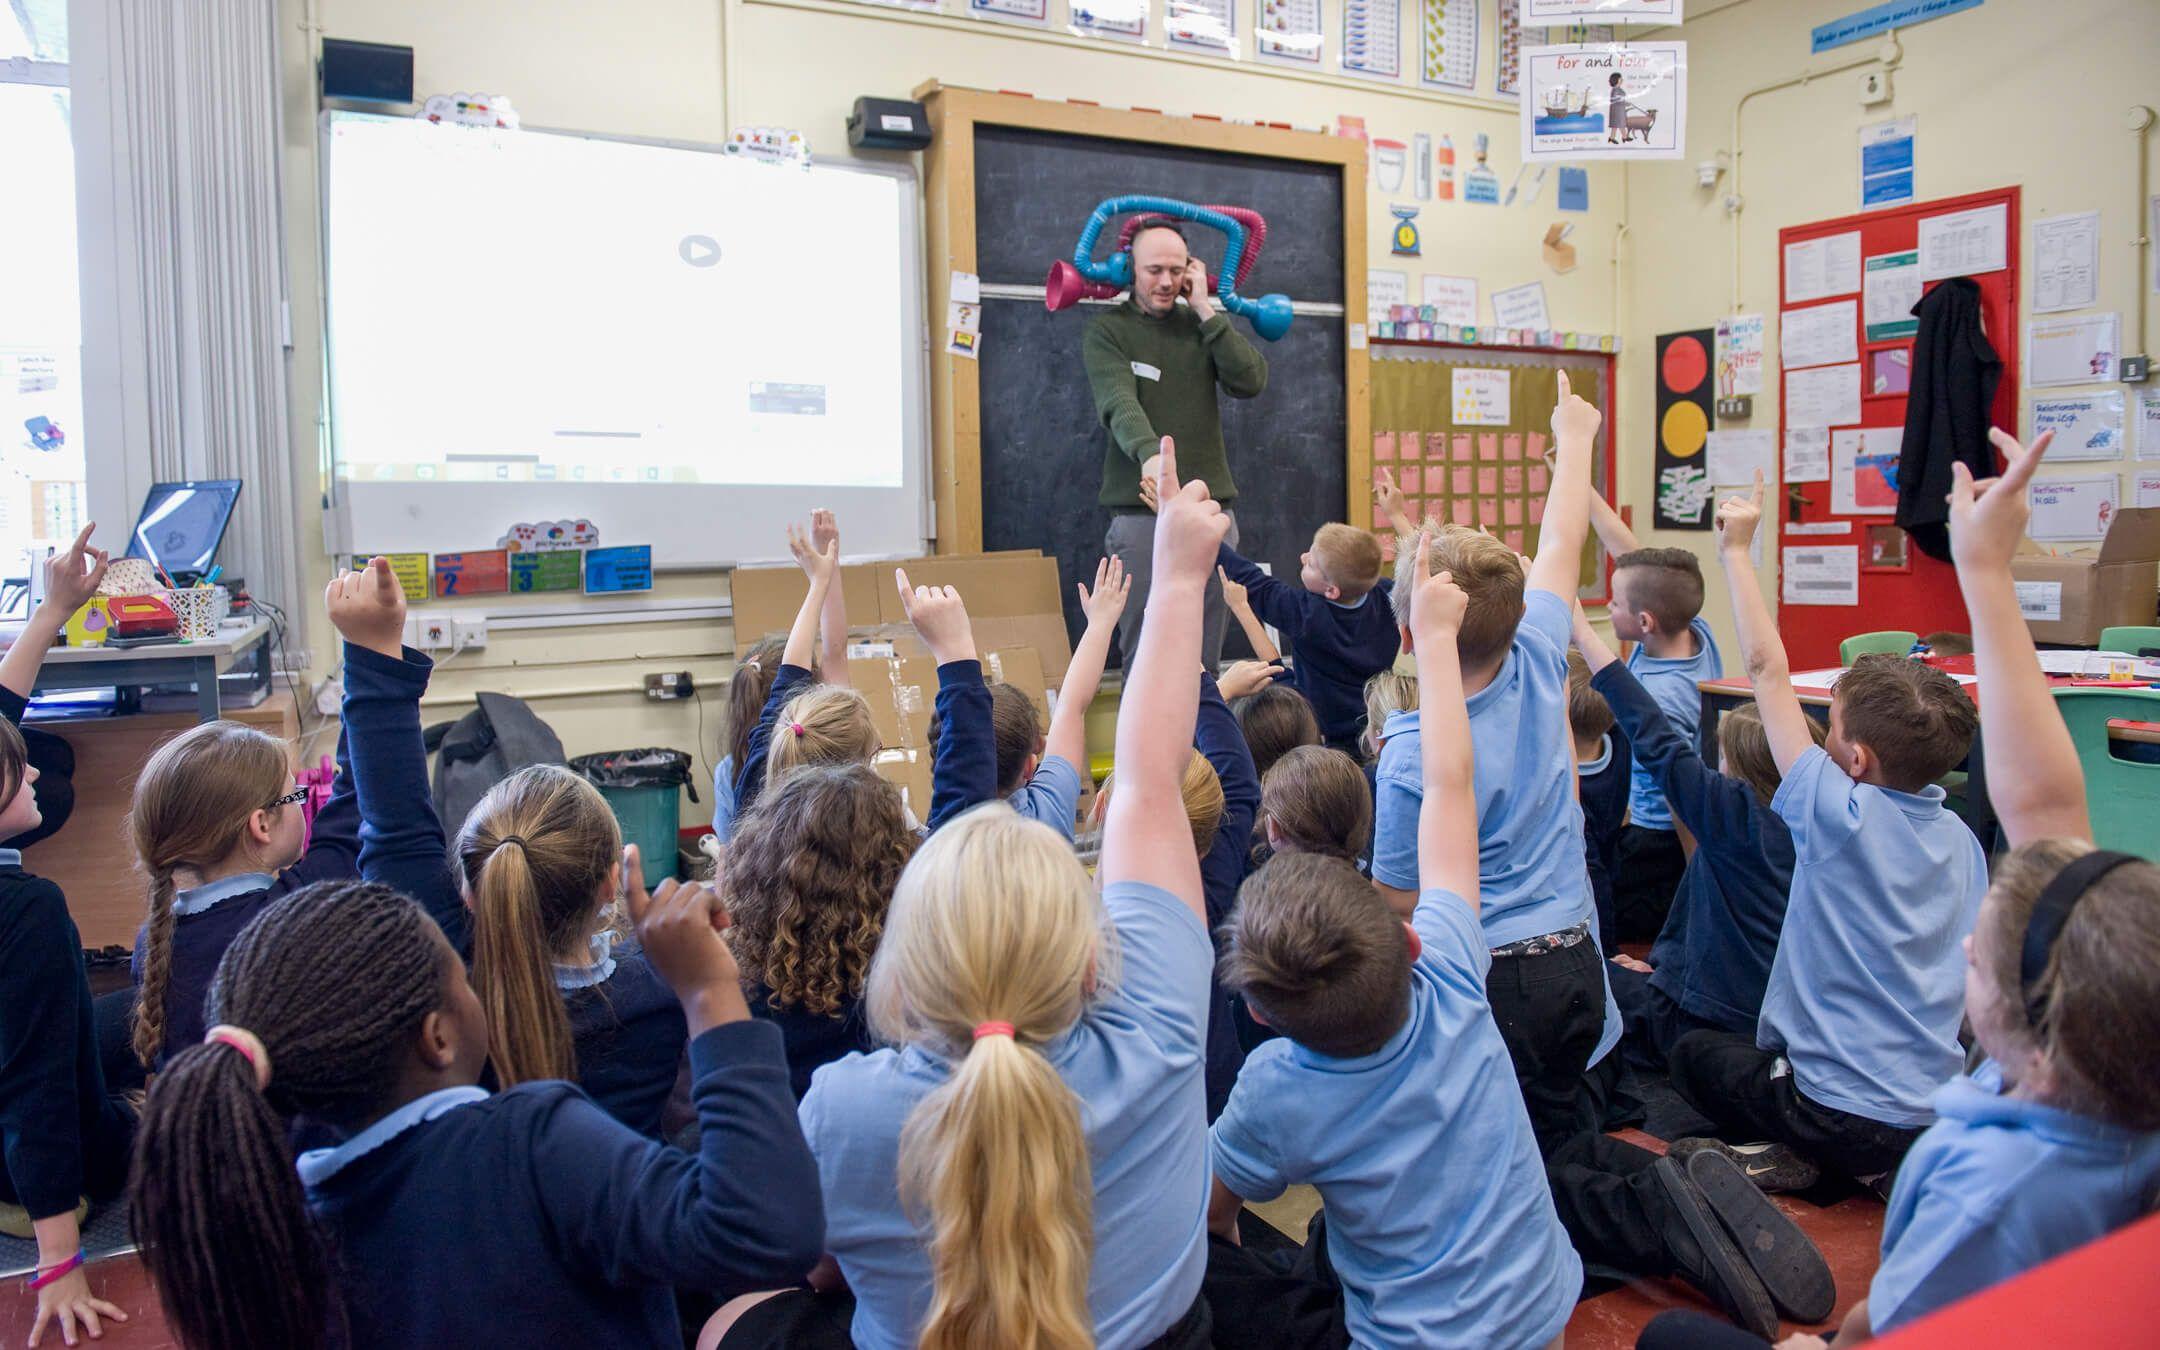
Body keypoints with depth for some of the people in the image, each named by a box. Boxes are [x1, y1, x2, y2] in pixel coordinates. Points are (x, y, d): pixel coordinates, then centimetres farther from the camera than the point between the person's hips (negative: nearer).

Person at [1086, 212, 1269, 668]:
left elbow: (1251, 382, -2)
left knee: (1205, 660, 7)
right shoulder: (1107, 331, 3)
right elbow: (1119, 404, -16)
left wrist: (1206, 309, -3)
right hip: (1142, 510, -3)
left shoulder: (1203, 325, 14)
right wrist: (1150, 453, -35)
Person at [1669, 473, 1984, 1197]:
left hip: (1845, 1117, -6)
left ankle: (1794, 1155, 1)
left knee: (1695, 1053, 20)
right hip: (1940, 1106, 6)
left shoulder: (1842, 816, -19)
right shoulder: (1962, 840, 0)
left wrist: (1735, 550, -9)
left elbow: (1768, 669, -16)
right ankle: (1886, 1164, 11)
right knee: (1760, 1048, 31)